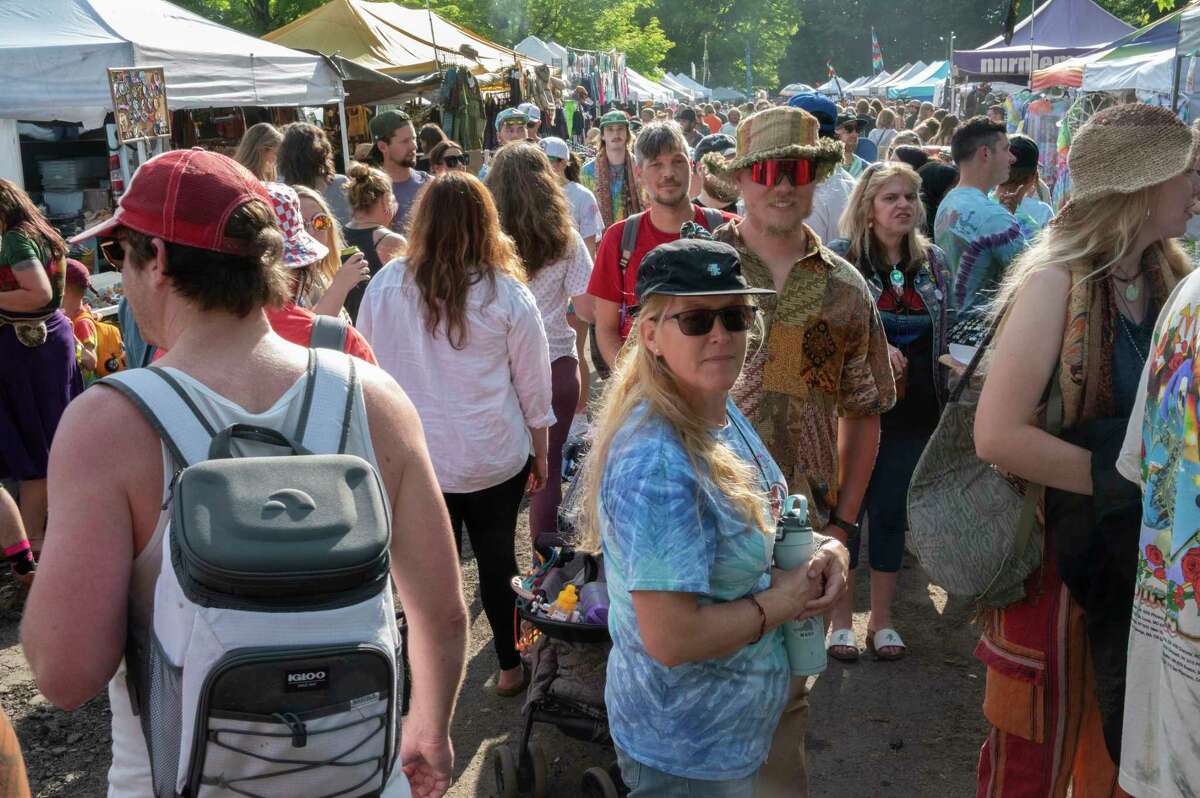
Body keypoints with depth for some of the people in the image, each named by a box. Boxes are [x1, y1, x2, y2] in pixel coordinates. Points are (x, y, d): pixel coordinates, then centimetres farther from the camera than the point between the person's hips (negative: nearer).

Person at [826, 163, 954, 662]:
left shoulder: (933, 260, 8)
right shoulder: (841, 256, -6)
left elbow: (946, 329, 15)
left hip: (912, 410, 4)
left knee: (891, 511, 11)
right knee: (846, 509, 6)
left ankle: (881, 618, 24)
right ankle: (841, 617, 20)